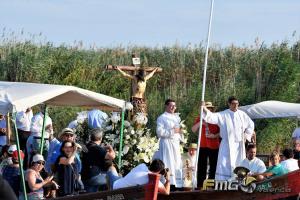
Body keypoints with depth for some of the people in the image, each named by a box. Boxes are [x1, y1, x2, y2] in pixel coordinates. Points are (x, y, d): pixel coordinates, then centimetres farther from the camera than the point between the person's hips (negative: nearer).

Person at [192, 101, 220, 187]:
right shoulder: (200, 118, 10)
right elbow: (193, 130, 4)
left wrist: (215, 135, -12)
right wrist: (199, 123, -13)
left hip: (214, 146, -1)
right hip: (203, 146, 1)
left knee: (213, 167, 0)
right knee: (201, 167, -3)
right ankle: (200, 186, -3)